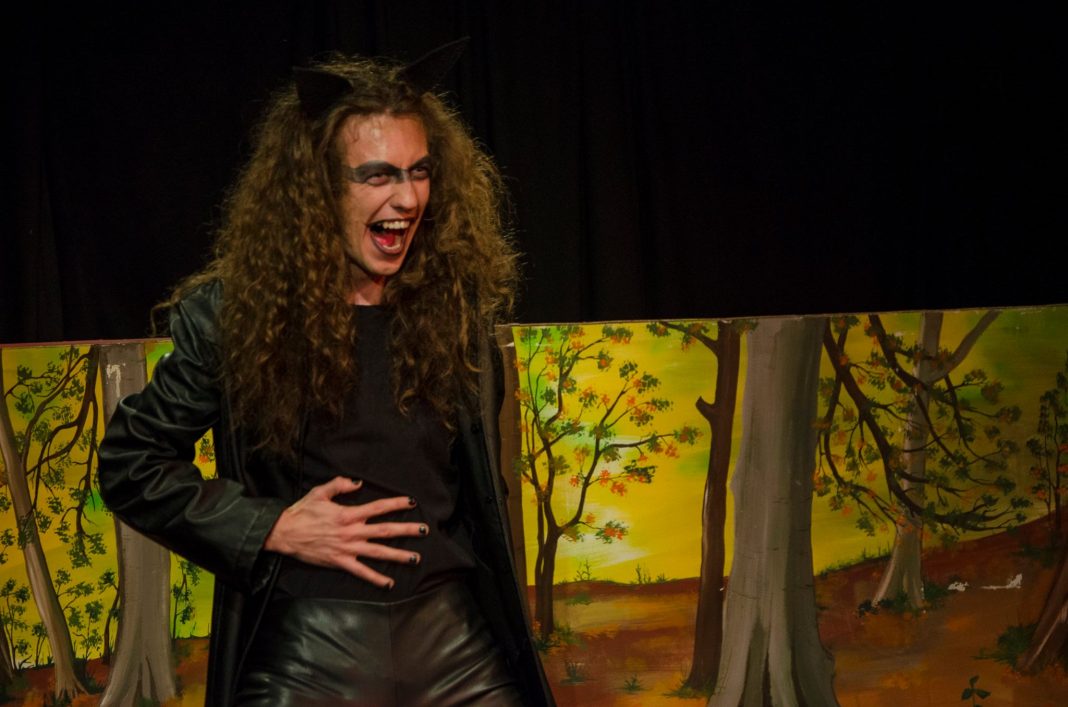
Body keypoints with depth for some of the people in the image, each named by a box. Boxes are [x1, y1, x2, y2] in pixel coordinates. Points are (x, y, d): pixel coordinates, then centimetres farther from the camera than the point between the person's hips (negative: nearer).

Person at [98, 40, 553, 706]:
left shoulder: (456, 306, 3)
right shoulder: (238, 315, -5)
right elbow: (129, 464, 1)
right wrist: (272, 528, -9)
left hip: (455, 635, 3)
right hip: (306, 650, -2)